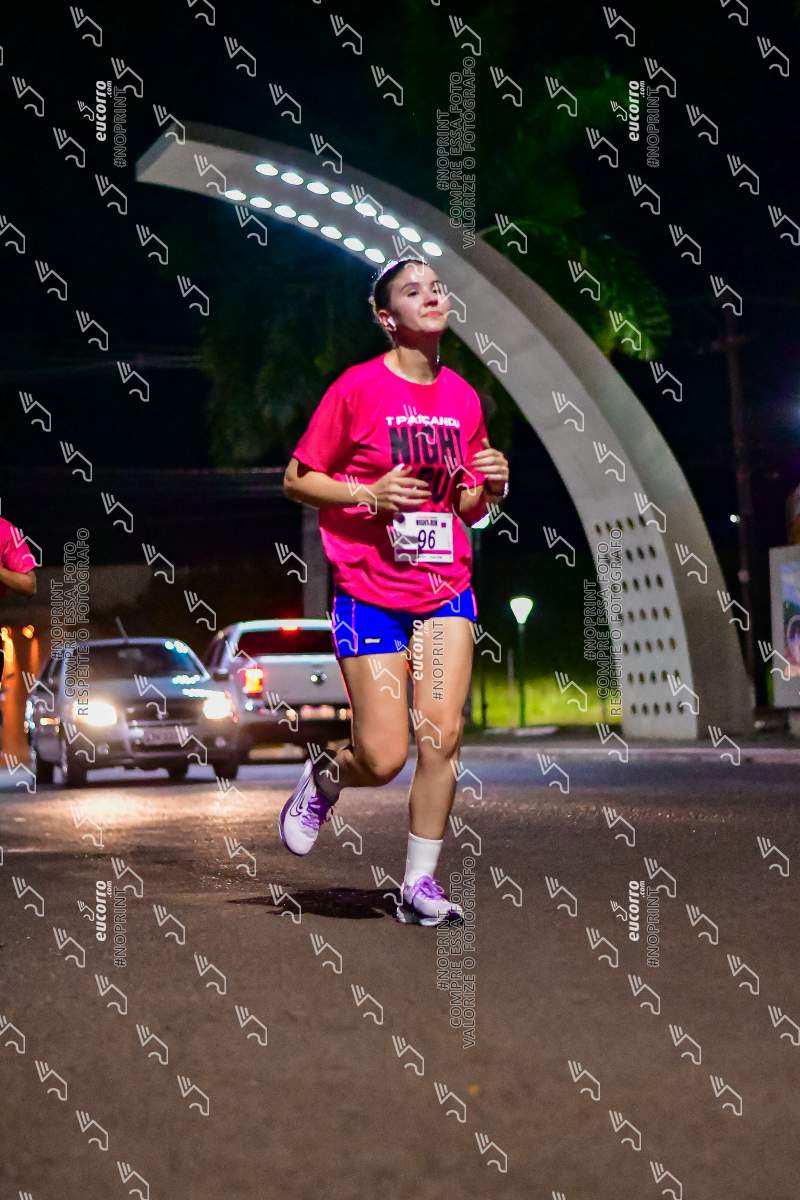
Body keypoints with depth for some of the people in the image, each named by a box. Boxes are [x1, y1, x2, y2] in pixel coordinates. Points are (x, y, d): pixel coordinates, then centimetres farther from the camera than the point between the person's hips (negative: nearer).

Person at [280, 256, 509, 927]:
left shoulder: (462, 397, 7)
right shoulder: (358, 388, -7)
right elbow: (297, 480, -2)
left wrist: (490, 486, -5)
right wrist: (368, 494, -17)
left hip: (446, 588, 4)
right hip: (370, 593, -4)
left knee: (442, 738, -6)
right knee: (384, 758, -7)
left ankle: (420, 885, 8)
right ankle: (323, 779, 29)